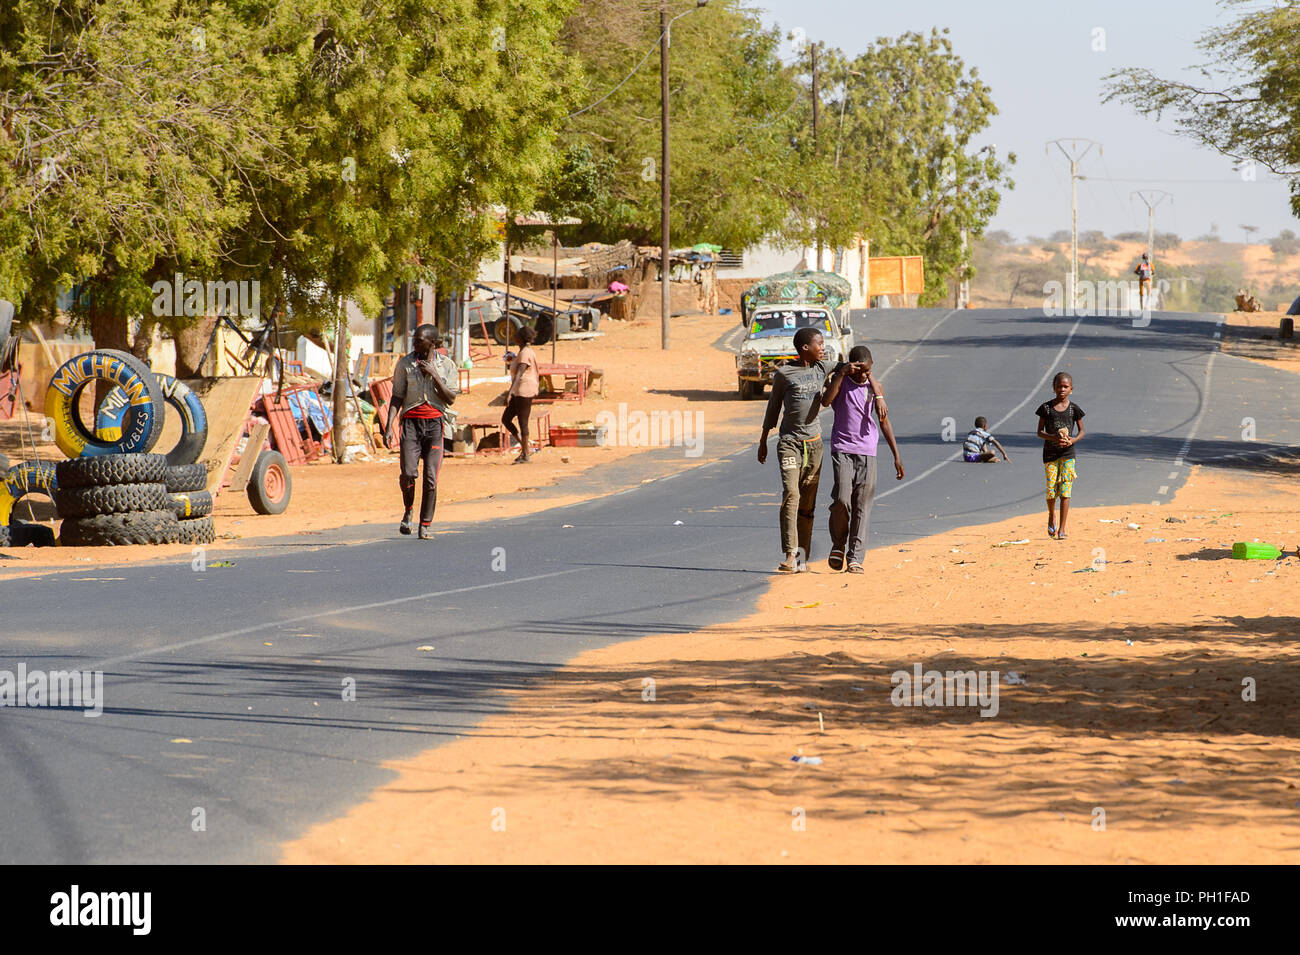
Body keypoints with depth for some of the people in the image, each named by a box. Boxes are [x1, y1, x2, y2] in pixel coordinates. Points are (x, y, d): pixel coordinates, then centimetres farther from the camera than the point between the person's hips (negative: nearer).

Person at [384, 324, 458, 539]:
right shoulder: (405, 364, 5)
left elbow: (450, 398, -2)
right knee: (408, 473, -12)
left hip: (435, 422, 0)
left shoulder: (446, 365, 3)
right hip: (411, 420, 0)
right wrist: (389, 425, -4)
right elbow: (397, 397, 6)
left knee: (430, 477, -5)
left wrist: (434, 375, -11)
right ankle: (408, 511, 17)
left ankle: (426, 524, 6)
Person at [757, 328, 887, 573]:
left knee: (808, 502, 3)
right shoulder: (784, 374, -2)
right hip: (789, 441, -4)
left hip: (814, 442, 4)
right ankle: (790, 555, -22)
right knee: (791, 494, -18)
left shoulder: (823, 368, 6)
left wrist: (878, 396, -3)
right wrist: (763, 441, 13)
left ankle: (802, 557, 9)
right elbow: (774, 407, 8)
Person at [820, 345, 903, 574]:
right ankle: (838, 545, 7)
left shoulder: (873, 386, 8)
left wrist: (896, 456, 12)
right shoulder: (840, 381, 0)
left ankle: (855, 558, 2)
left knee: (862, 507, -2)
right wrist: (842, 373, -22)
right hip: (842, 449, -3)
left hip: (867, 452, 3)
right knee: (842, 500, -17)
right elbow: (825, 402, -21)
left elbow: (884, 422, 14)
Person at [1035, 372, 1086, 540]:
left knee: (1065, 489, -8)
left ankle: (1062, 528, -6)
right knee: (1051, 490, -1)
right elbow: (1040, 432, 0)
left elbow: (1081, 431, 8)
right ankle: (1051, 517, 30)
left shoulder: (1074, 409, 2)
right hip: (1050, 452, 0)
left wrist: (1072, 440, -13)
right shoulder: (1046, 407, 0)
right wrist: (1054, 438, -18)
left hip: (1067, 452, 0)